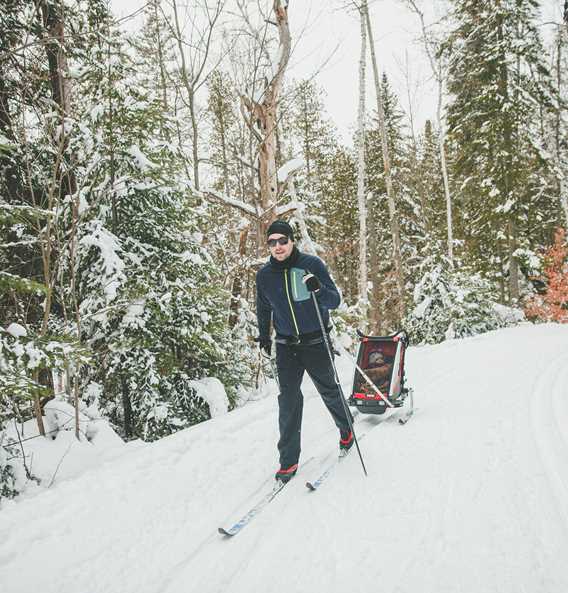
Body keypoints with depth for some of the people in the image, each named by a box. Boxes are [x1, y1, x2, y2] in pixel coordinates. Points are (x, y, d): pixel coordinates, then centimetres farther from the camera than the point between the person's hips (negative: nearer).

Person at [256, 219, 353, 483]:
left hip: (315, 342, -2)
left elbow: (335, 301, -14)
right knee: (288, 398, -4)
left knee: (328, 391, 14)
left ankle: (346, 430, 42)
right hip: (286, 345, 2)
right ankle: (288, 460, 6)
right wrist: (264, 336, 20)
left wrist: (319, 289, -34)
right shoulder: (264, 275, -3)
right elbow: (263, 308, 14)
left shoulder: (312, 264, -13)